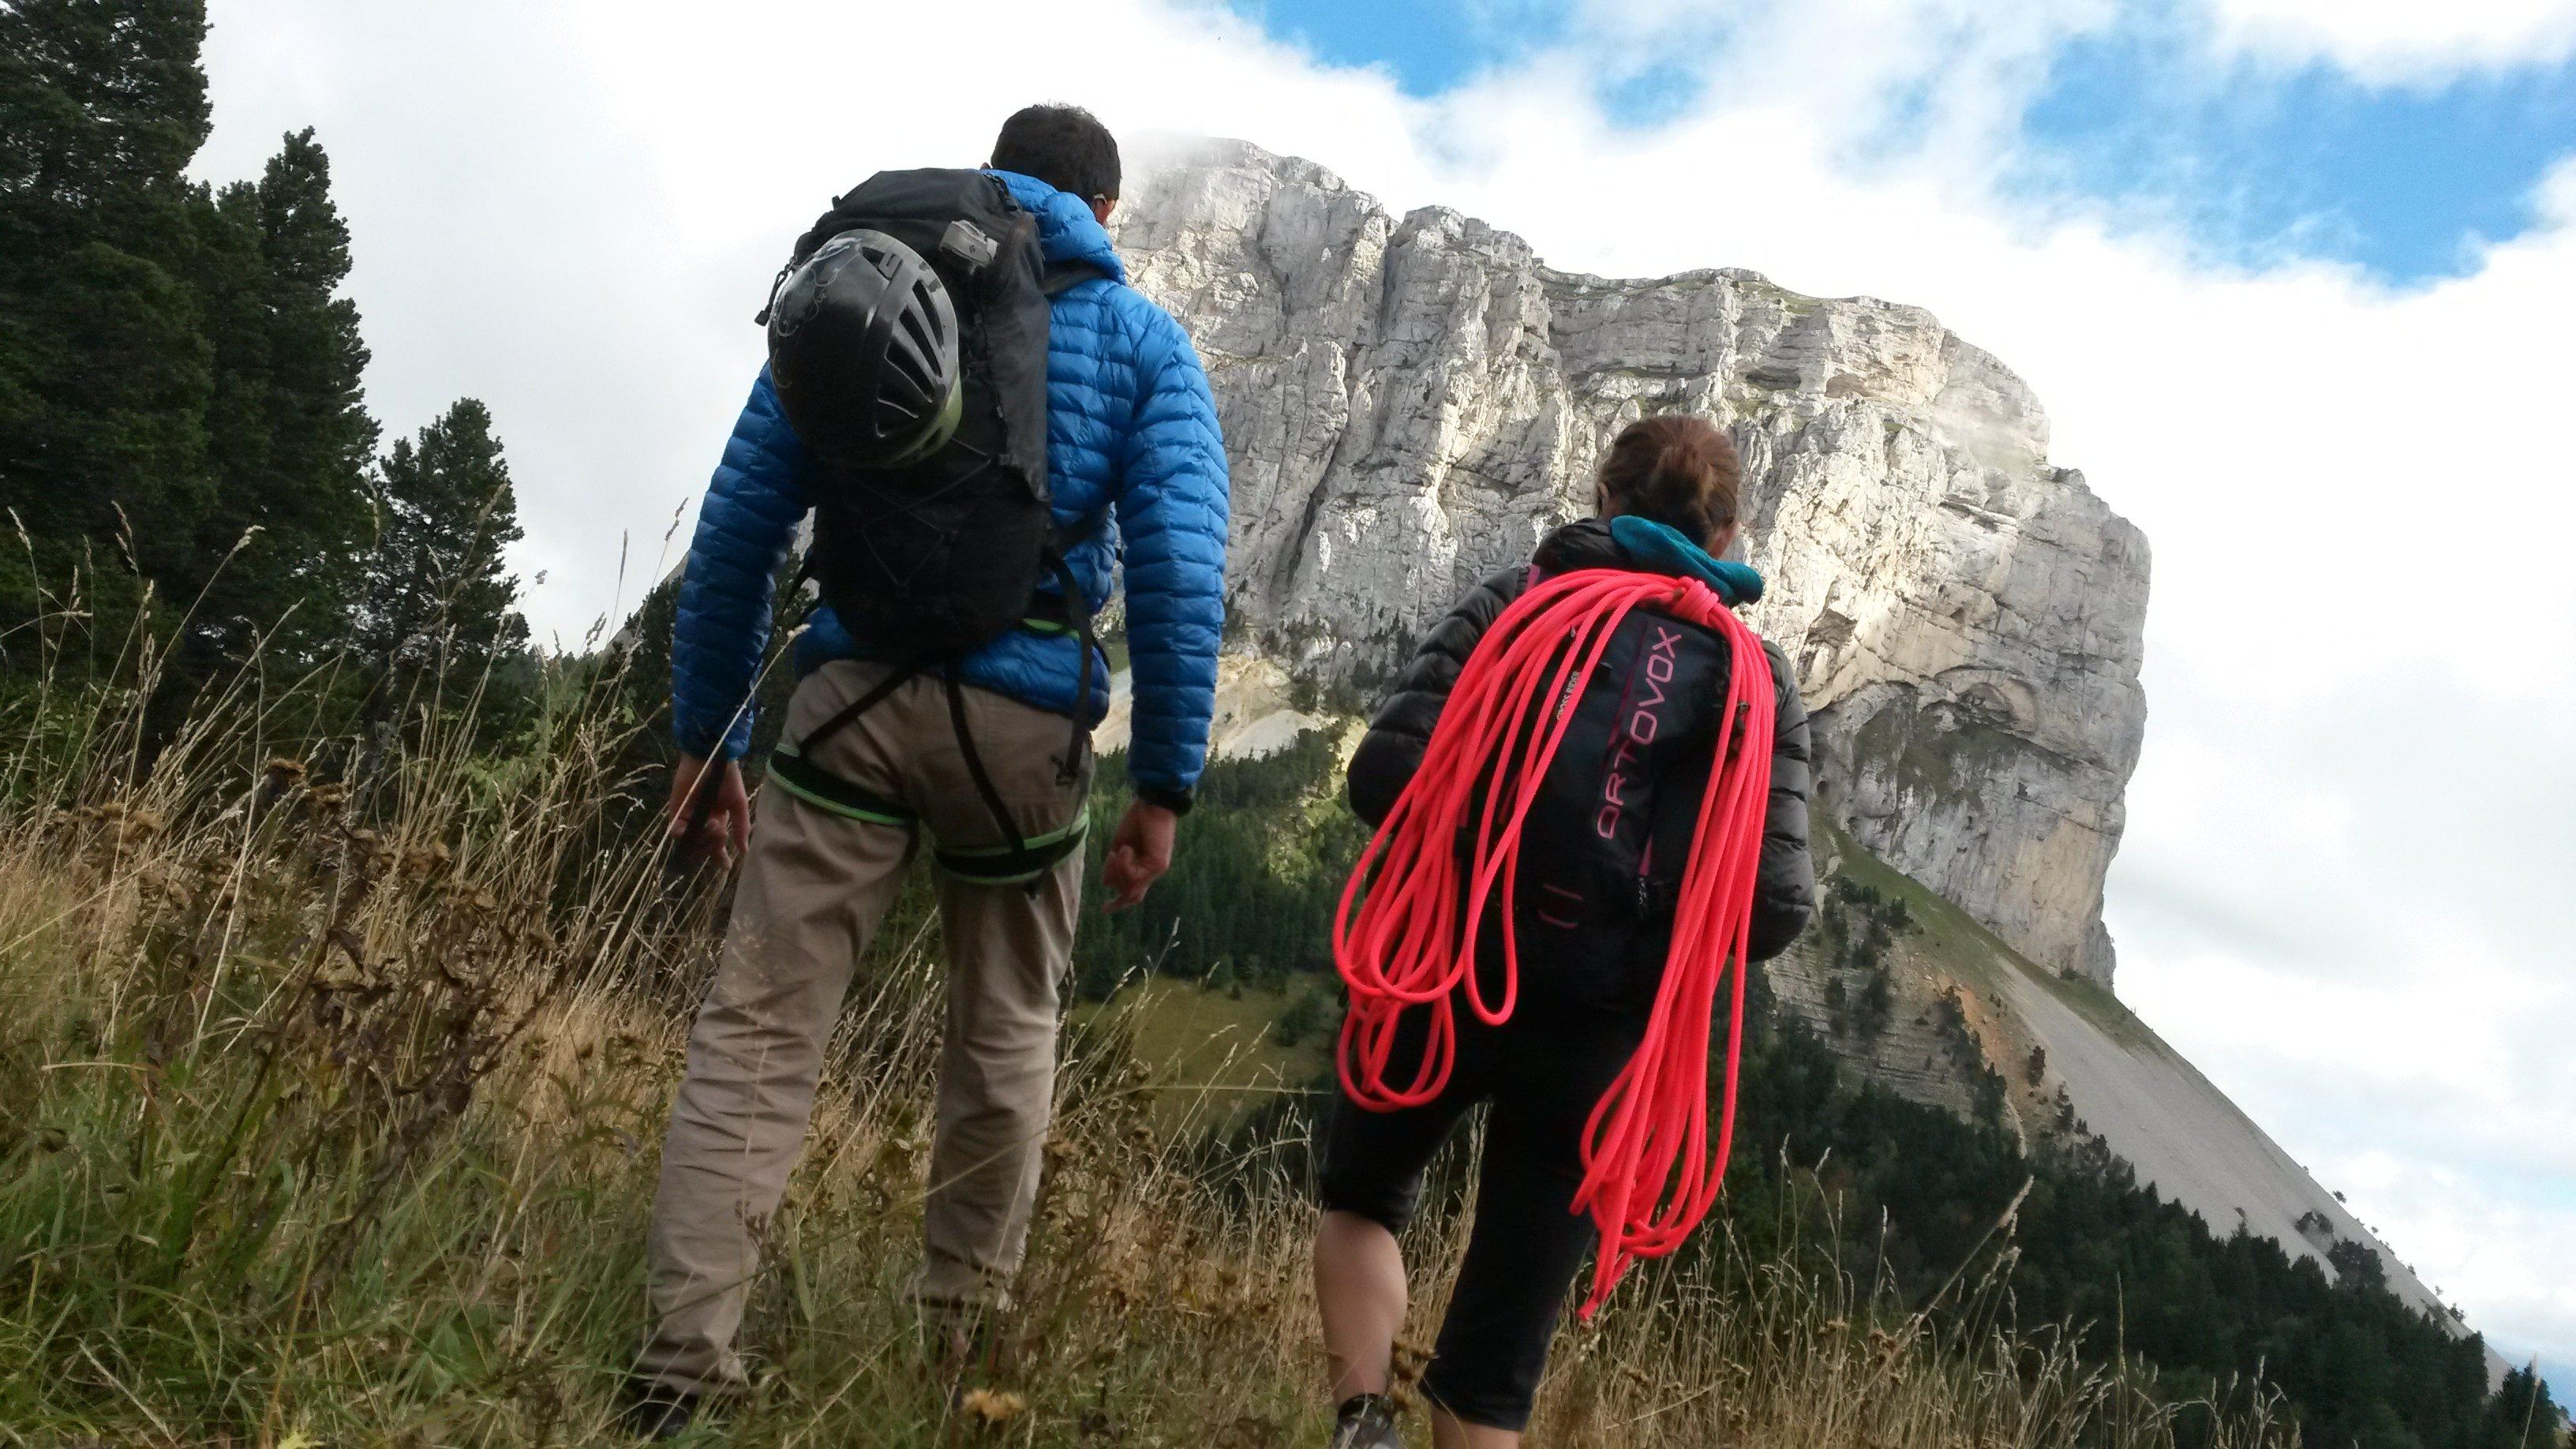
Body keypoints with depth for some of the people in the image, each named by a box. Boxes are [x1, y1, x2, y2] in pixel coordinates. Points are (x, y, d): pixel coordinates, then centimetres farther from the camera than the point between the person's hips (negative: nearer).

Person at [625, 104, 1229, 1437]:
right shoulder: (1143, 342, 9)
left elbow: (736, 528, 10)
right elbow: (1181, 566, -3)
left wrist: (705, 736, 14)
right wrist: (1164, 782, -1)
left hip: (854, 692, 1)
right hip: (1024, 719, 0)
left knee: (756, 1029, 1)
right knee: (1006, 1032, 18)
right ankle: (960, 1332, 29)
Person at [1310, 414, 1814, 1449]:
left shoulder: (1518, 601, -2)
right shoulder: (1758, 678, 1)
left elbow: (1384, 773, -12)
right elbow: (1775, 906, -7)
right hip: (1602, 1030, 1)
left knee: (1364, 1200, 27)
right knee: (1494, 1364, 13)